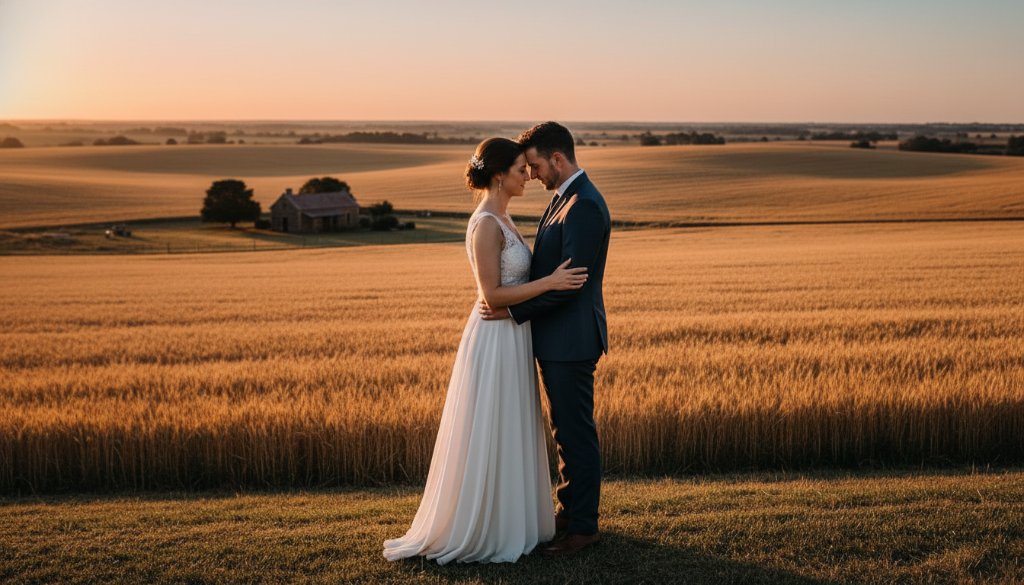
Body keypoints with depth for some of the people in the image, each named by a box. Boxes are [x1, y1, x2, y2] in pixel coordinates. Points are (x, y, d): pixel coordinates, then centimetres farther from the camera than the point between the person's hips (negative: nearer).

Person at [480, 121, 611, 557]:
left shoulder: (584, 205, -19)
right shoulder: (566, 197, 13)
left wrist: (514, 310, -18)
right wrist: (513, 302, 7)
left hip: (571, 341, -10)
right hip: (556, 339, 10)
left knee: (576, 433, 0)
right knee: (566, 431, 18)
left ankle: (583, 526, 12)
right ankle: (569, 511, 31)